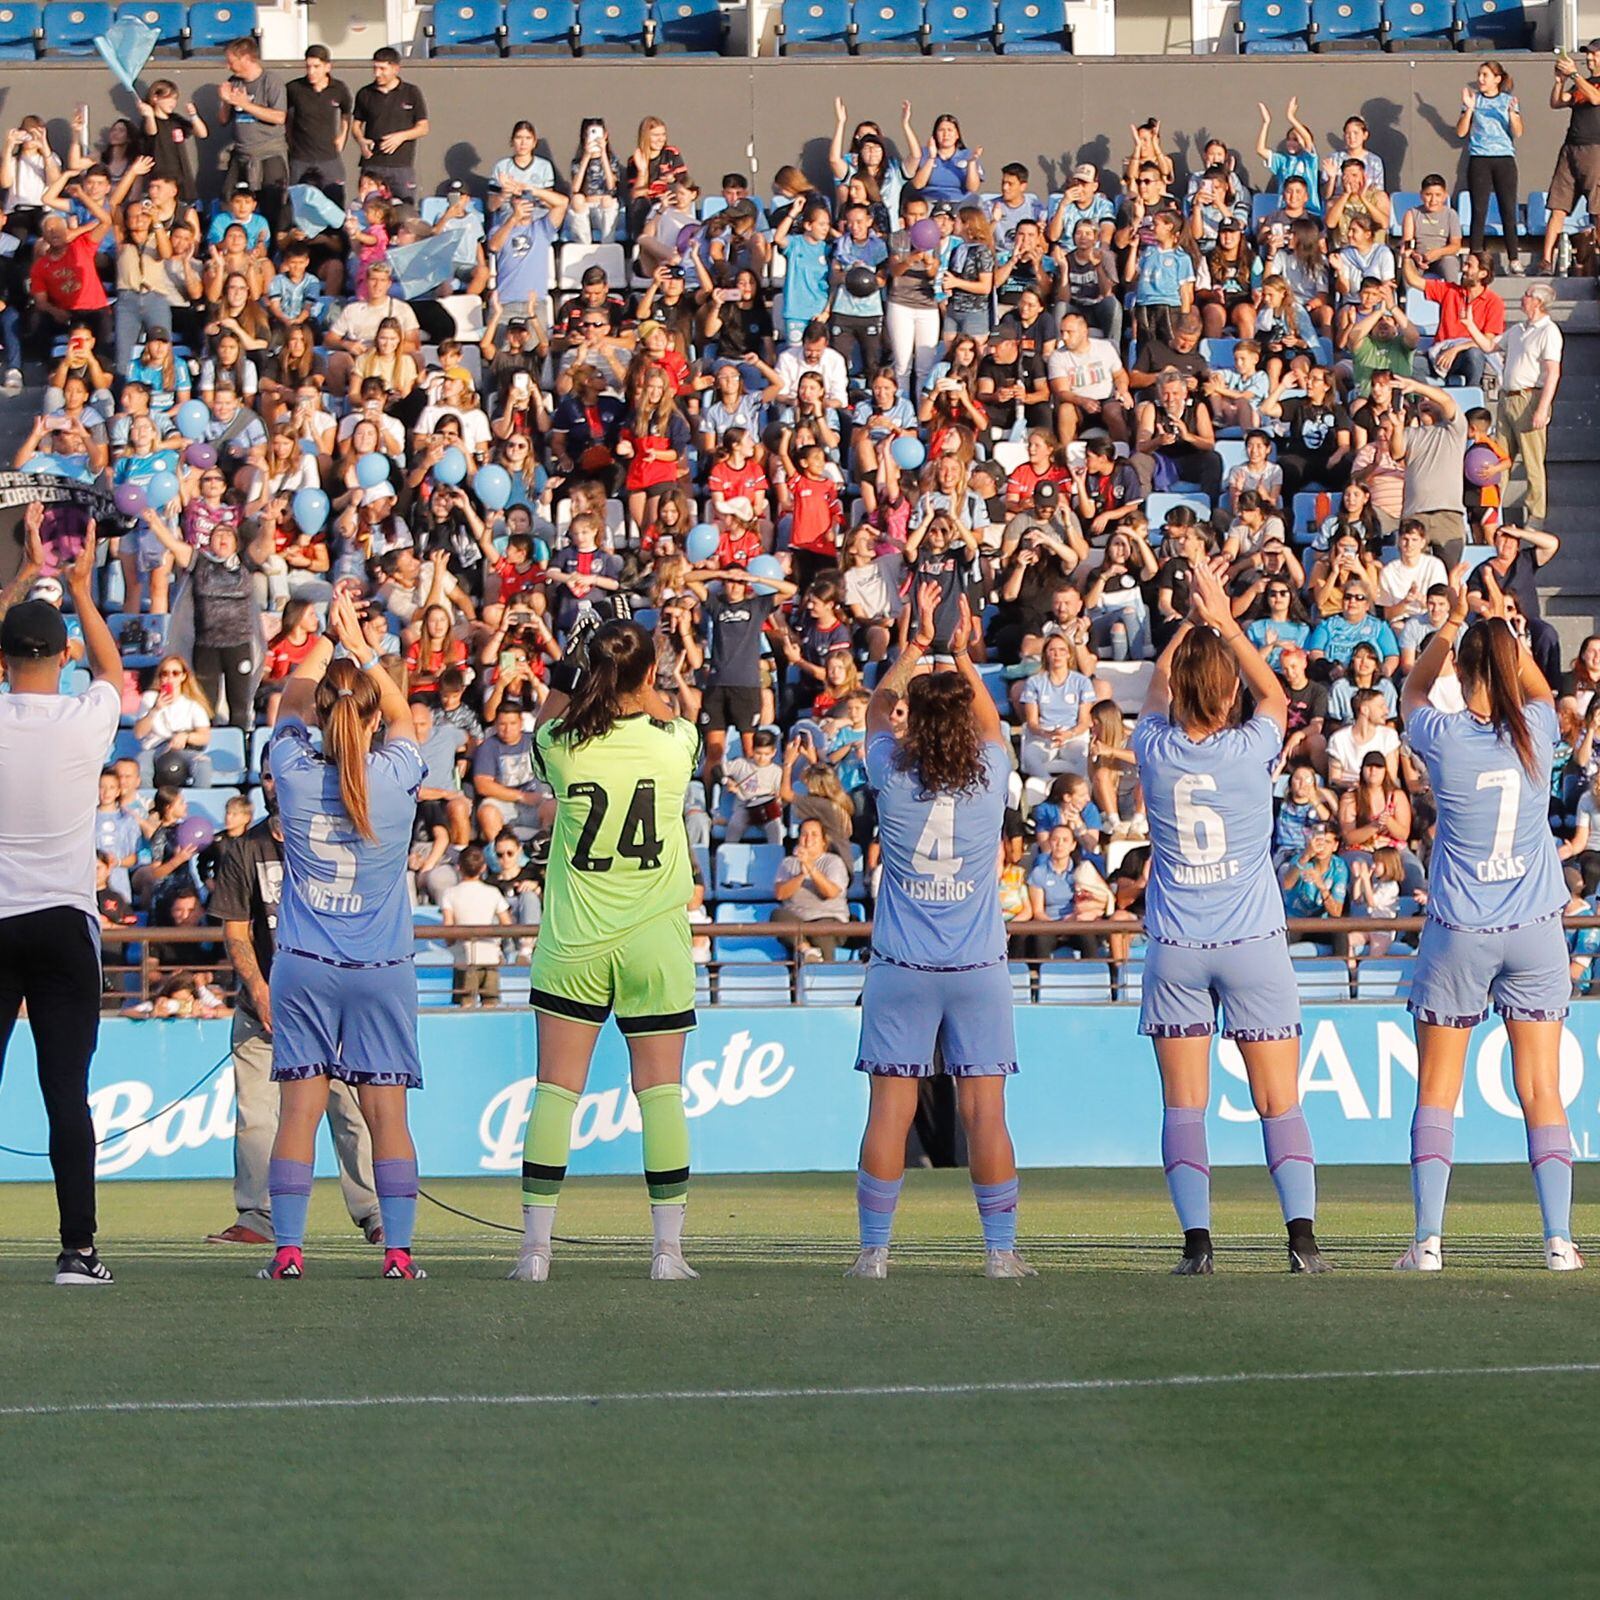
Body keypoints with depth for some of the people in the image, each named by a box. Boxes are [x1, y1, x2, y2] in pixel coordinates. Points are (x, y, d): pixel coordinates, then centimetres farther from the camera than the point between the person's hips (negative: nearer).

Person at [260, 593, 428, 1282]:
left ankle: (288, 1247, -5)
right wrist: (360, 644, 22)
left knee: (300, 1107, -1)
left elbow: (290, 706, 16)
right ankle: (398, 1249, -1)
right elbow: (402, 715, 16)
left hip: (303, 967, 0)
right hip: (381, 968, 0)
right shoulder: (396, 778, -6)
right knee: (387, 1109, 1)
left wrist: (327, 638, 25)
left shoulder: (296, 773, -5)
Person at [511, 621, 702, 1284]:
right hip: (655, 944, 0)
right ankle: (668, 1247, 3)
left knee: (555, 1088, 3)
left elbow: (544, 725, 18)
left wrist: (563, 675, 25)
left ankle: (536, 1246, 0)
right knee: (660, 1091, 4)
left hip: (573, 944, 0)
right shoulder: (673, 743, -7)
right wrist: (638, 685, 27)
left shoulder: (566, 745, -8)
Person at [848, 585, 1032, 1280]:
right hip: (977, 967, 0)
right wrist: (962, 656, 24)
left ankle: (874, 1249, 0)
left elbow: (877, 711, 14)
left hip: (900, 969, 0)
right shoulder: (989, 780, -5)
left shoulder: (893, 780, -6)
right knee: (984, 1111, 1)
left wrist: (916, 644, 20)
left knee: (890, 1110, 0)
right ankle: (1001, 1248, 2)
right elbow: (992, 723, 18)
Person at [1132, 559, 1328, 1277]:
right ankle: (1302, 1236, -6)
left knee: (1184, 1103, 1)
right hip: (1254, 946, -1)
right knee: (1280, 1102, 3)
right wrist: (1225, 622, 18)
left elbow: (1157, 691, 19)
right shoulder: (1249, 752, -8)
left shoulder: (1156, 751, -5)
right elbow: (1274, 694, 15)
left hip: (1175, 950, 1)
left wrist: (1190, 622, 21)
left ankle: (1197, 1240, -7)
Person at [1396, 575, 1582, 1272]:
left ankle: (1428, 1240, -4)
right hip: (1534, 928, 2)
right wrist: (1505, 628, 22)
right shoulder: (1535, 730, -3)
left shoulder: (1443, 738, -8)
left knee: (1437, 1091, 3)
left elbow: (1411, 693, 16)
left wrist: (1452, 625, 12)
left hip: (1459, 933, -2)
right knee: (1541, 1090, 3)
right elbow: (1540, 687, 22)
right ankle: (1559, 1238, -2)